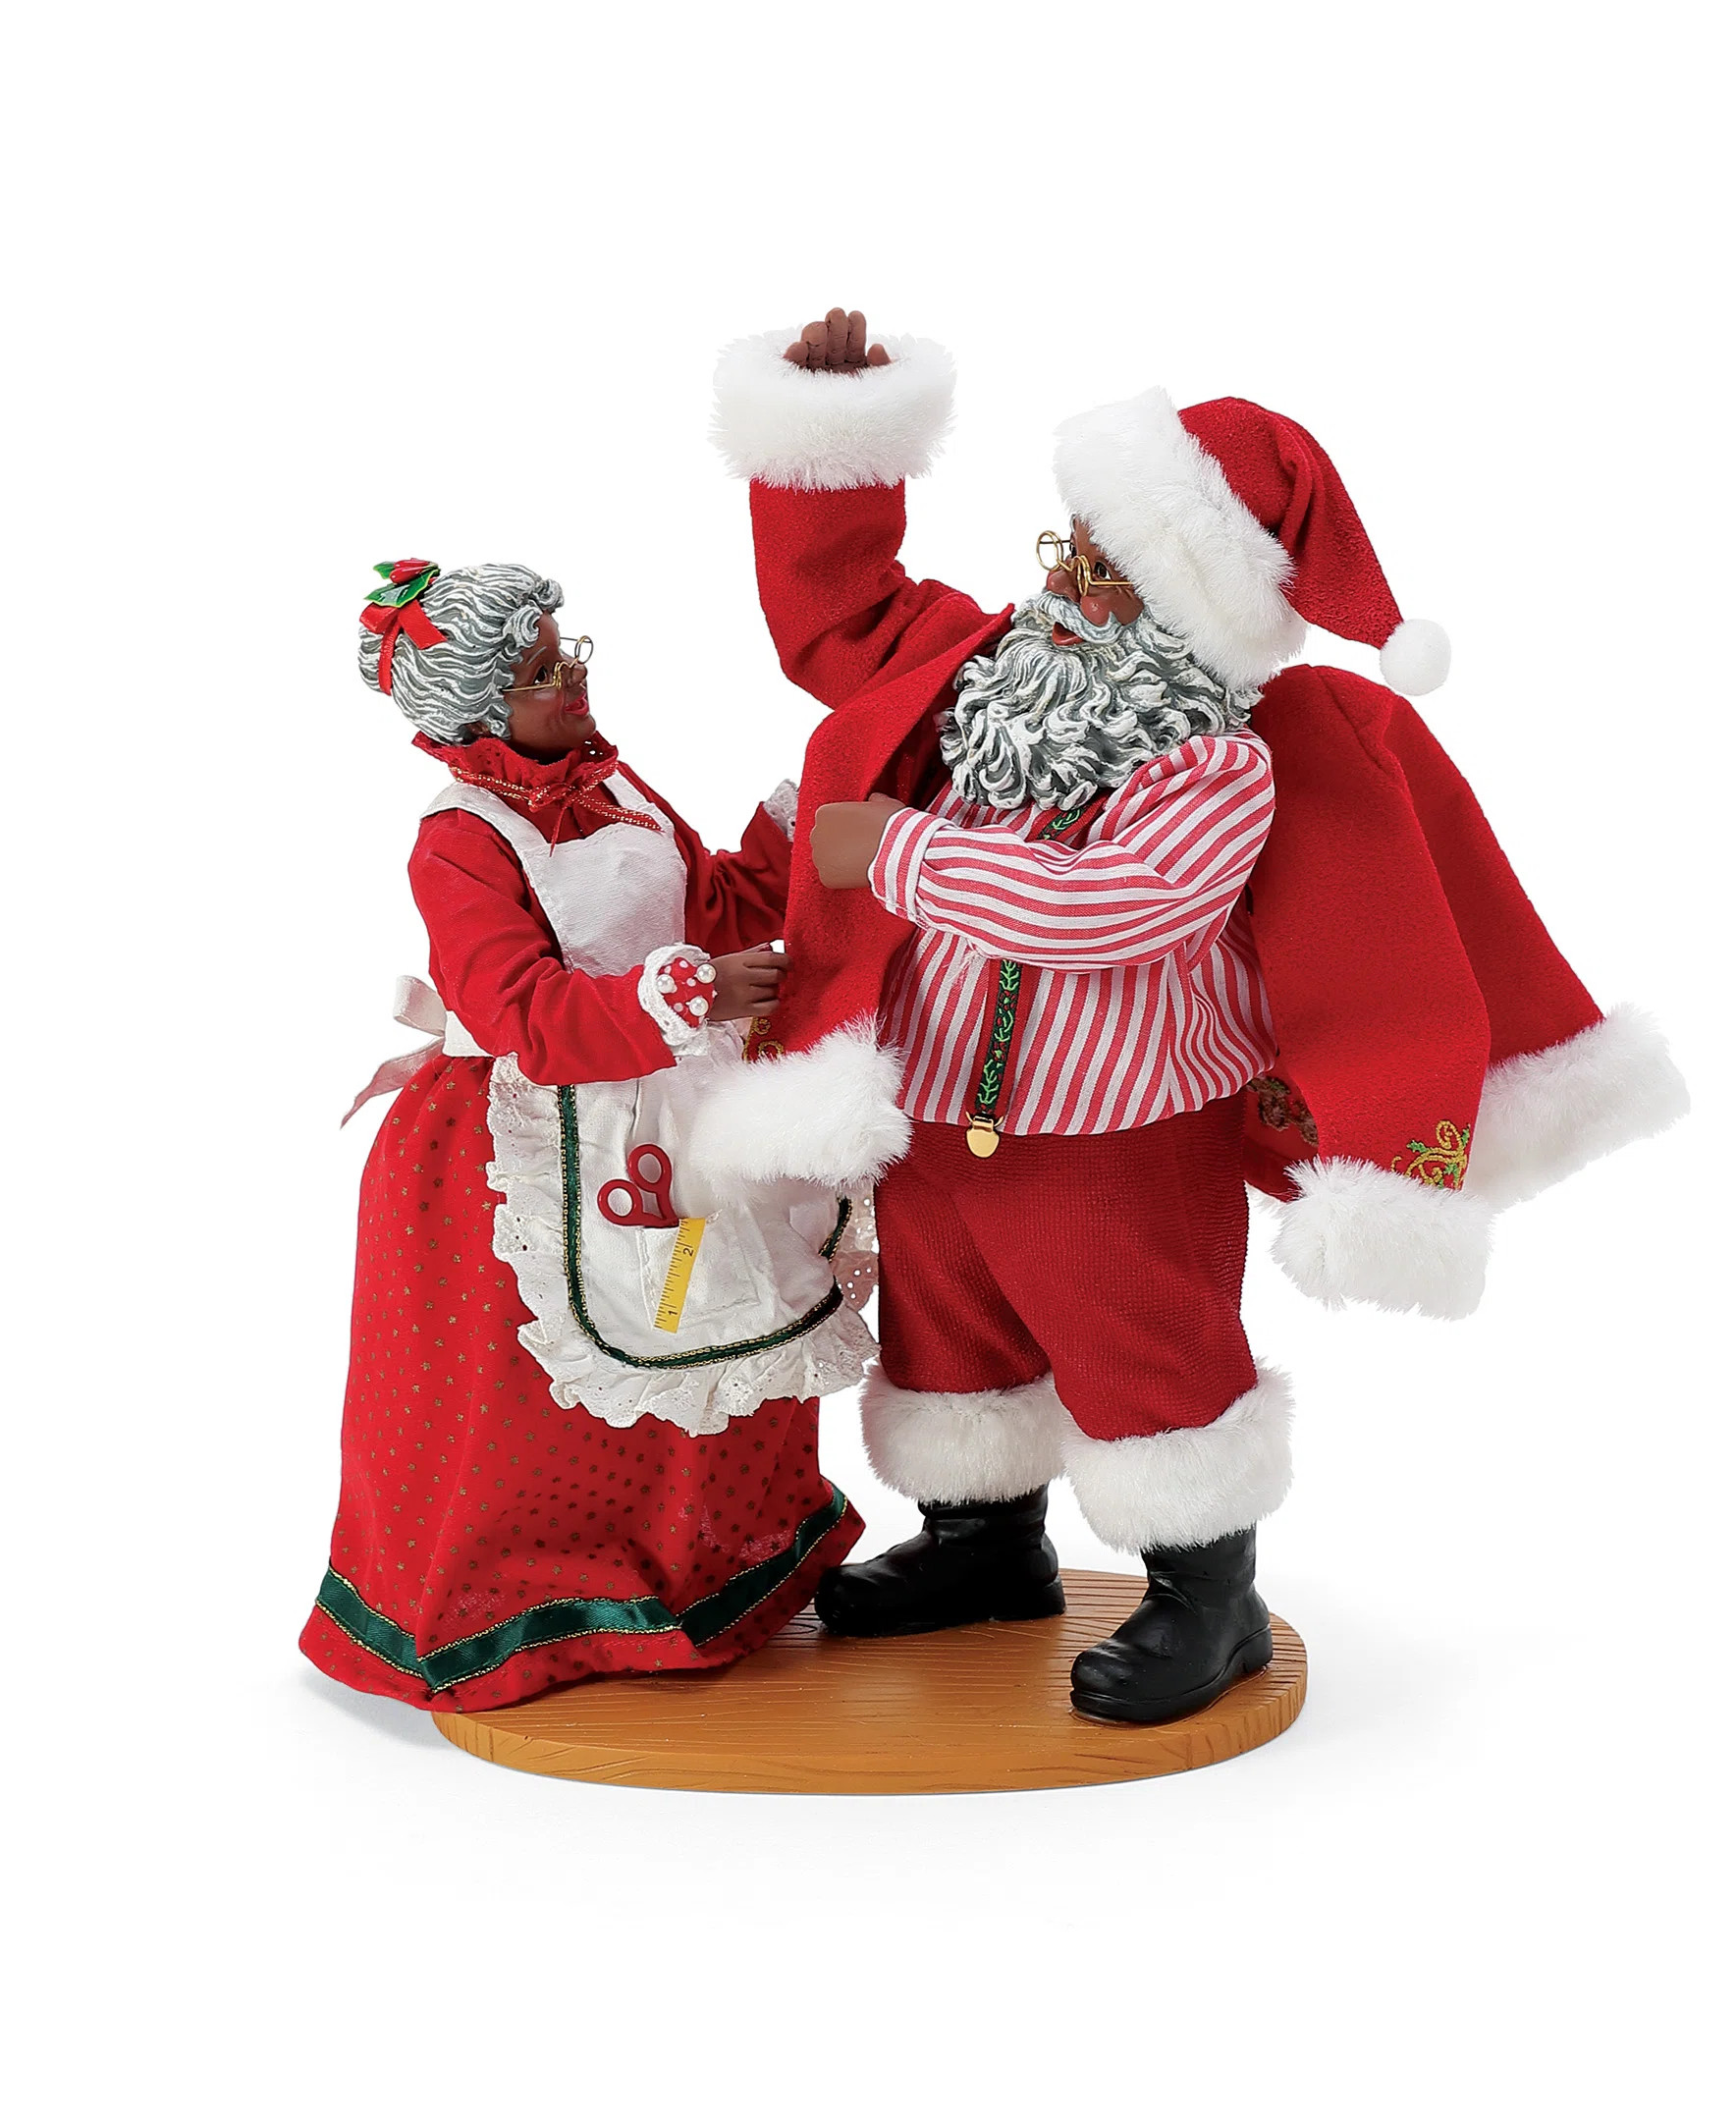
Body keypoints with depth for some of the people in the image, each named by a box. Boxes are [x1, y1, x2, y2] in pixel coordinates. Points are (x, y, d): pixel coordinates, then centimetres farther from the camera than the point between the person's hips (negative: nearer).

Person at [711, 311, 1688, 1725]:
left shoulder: (1227, 770, -23)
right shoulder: (996, 664, 0)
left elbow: (1101, 909, -36)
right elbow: (834, 614, 10)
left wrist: (896, 851, -29)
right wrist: (835, 435, 0)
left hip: (1117, 1144, -7)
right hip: (933, 1114, 8)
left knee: (1145, 1356, 6)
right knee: (945, 1326, 21)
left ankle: (1205, 1597, 27)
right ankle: (985, 1540, 44)